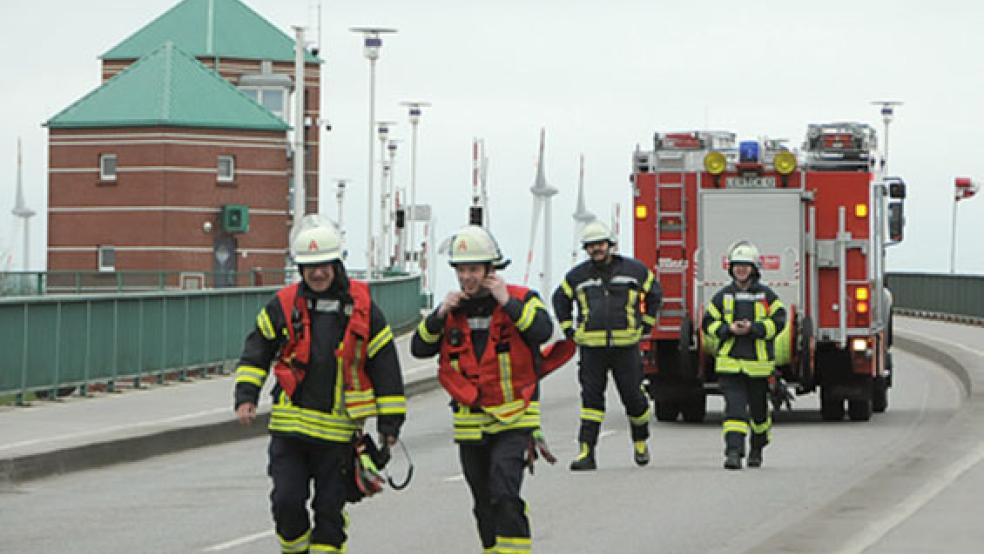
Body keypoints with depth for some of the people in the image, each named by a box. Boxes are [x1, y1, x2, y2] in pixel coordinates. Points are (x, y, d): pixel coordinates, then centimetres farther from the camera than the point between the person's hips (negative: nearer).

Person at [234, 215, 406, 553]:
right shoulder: (284, 305, 3)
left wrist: (390, 422, 3)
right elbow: (256, 352, 12)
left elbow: (385, 366, 5)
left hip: (338, 430, -1)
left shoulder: (362, 309, 0)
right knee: (287, 501, -3)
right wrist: (246, 396, -2)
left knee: (330, 509, 4)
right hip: (289, 426, 1)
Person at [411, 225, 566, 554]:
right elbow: (419, 348, 2)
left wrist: (507, 302, -24)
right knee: (484, 503, 13)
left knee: (504, 494, -20)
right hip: (470, 424, 5)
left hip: (513, 420, -5)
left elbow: (542, 332, -22)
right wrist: (441, 314, -11)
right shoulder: (453, 308, 8)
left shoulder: (519, 299, -5)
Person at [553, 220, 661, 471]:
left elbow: (655, 293, 19)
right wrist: (568, 328, 14)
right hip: (592, 347, 0)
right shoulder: (578, 275, 6)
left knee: (633, 396, 4)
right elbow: (560, 299, 23)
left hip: (625, 346, 0)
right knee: (591, 398, -4)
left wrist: (646, 324, 13)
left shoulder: (634, 269, 4)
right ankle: (587, 453, -6)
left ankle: (640, 441, 29)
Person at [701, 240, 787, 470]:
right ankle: (733, 452, -20)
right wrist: (729, 329, -12)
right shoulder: (723, 296, 7)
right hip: (730, 363, 0)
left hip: (758, 364, 0)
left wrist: (753, 328, -18)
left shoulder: (766, 295, 3)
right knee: (734, 407, -13)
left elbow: (778, 320, -5)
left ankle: (757, 449, 35)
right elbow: (708, 324, 6)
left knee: (758, 409, 14)